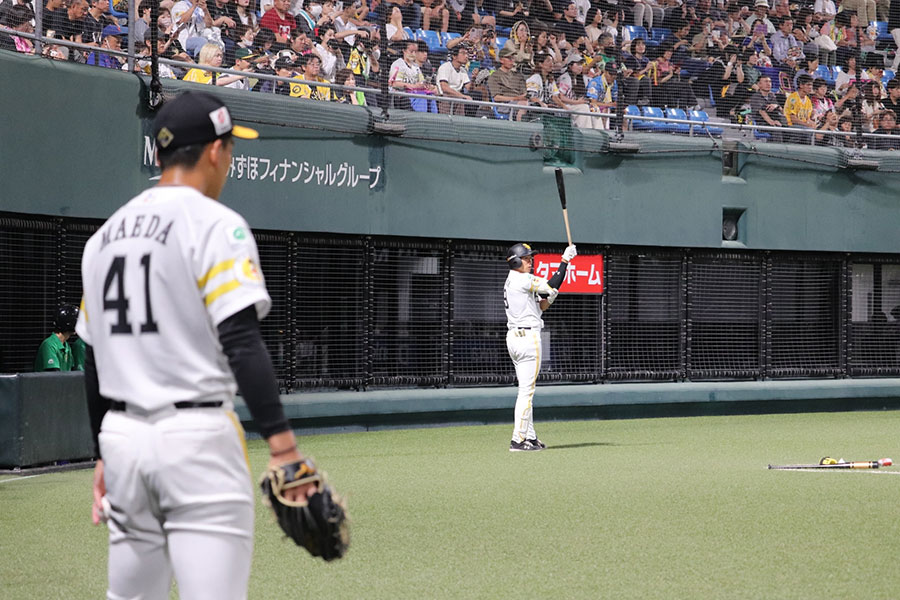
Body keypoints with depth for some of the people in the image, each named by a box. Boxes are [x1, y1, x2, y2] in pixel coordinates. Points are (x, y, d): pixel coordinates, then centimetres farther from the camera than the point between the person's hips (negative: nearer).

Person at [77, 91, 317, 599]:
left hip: (122, 435, 7)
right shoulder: (215, 225, -8)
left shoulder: (106, 235, 14)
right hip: (196, 438, -7)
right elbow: (242, 342, -18)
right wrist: (283, 444, -21)